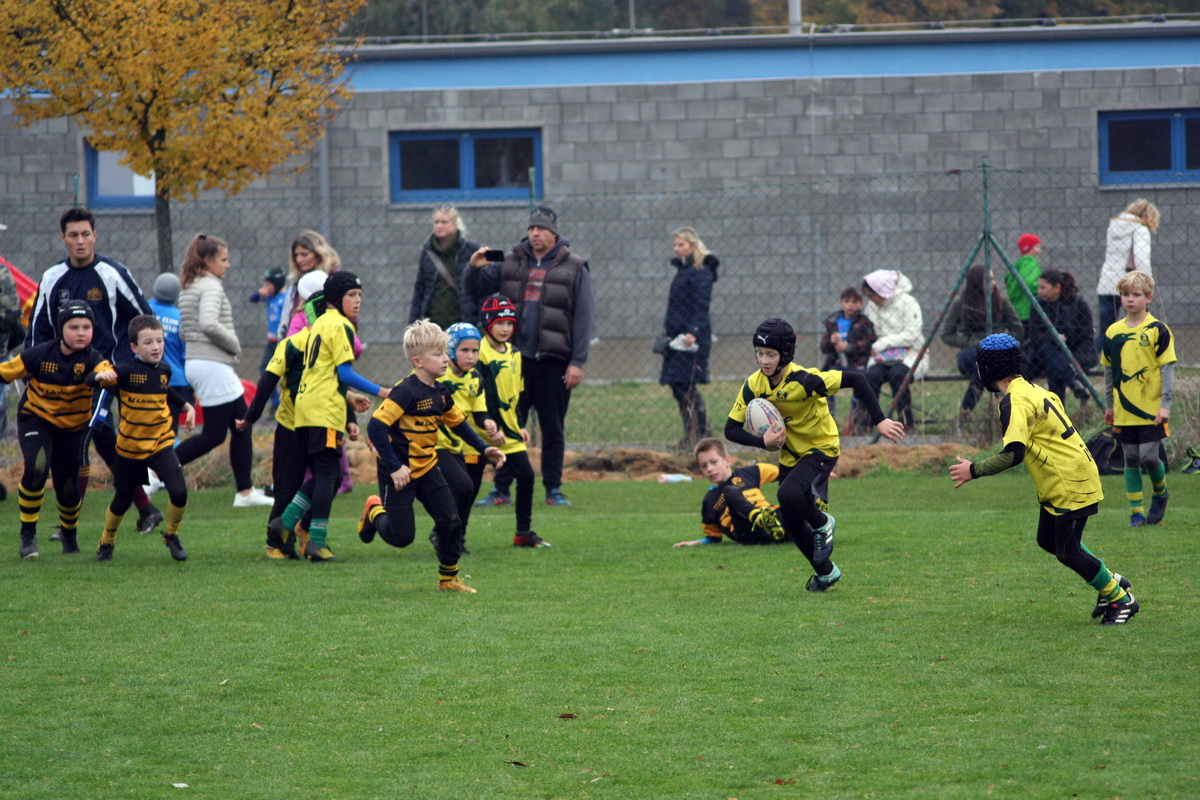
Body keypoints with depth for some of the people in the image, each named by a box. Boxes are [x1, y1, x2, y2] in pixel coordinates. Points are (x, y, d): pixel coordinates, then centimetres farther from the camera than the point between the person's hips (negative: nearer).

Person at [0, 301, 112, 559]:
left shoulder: (91, 358, -17)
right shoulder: (40, 354, -17)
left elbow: (105, 371, -39)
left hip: (72, 428, 2)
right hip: (35, 419, -2)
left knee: (69, 488, 6)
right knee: (36, 467, -28)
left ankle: (69, 532, 40)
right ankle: (28, 533, -11)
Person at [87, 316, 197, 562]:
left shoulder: (164, 370, 0)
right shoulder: (127, 371, -16)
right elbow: (88, 380, -21)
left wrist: (186, 406, 21)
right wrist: (101, 376, -41)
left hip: (161, 444, 3)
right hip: (130, 447, -3)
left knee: (179, 492, -15)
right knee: (122, 501, 10)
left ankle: (171, 535, 12)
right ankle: (107, 541, 38)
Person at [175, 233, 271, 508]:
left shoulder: (188, 288, 16)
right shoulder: (211, 286, -12)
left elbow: (184, 331, 20)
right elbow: (208, 323, -28)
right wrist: (234, 344, -12)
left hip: (195, 362, 10)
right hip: (213, 366, -10)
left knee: (242, 427, 11)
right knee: (213, 434, -5)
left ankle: (245, 492, 11)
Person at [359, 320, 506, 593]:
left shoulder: (441, 393, 3)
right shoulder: (406, 392, -23)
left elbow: (458, 423, 19)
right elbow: (376, 427, -26)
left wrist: (484, 448, 7)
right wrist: (394, 468, -26)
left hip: (428, 469, 7)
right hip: (400, 473, -7)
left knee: (451, 521, 1)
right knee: (401, 536, -3)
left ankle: (449, 578, 17)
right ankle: (374, 511, 28)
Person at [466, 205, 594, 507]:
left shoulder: (573, 269, 1)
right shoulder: (511, 264, 10)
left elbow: (583, 318, -2)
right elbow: (475, 289, 16)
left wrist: (577, 362, -8)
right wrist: (474, 269, -7)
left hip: (553, 361, -2)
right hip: (516, 358, 2)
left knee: (553, 430, 5)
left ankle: (553, 489, 12)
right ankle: (501, 488, 8)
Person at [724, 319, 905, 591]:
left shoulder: (803, 380, -29)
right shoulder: (754, 385, -13)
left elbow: (856, 380, -29)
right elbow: (731, 429, -8)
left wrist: (879, 421, -31)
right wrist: (763, 441, -26)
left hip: (821, 448, -6)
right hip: (790, 454, 6)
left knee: (789, 495, -31)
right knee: (790, 522, 7)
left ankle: (822, 524, 2)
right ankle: (826, 571, 30)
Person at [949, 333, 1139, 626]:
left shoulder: (1015, 402, -22)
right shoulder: (1033, 390, 9)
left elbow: (1013, 453, -32)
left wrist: (975, 470, -26)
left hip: (1070, 483, -10)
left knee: (1067, 552, -1)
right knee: (1048, 541, 18)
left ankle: (1120, 599, 13)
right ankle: (1110, 581, 29)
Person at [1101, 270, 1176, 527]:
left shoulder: (1157, 330, -6)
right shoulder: (1113, 332, 6)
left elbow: (1167, 368, -6)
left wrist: (1165, 404, -11)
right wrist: (1109, 405, 16)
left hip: (1150, 410, -4)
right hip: (1123, 411, 4)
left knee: (1149, 458, -7)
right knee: (1131, 461, 5)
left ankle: (1160, 494, 21)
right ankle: (1136, 511, 11)